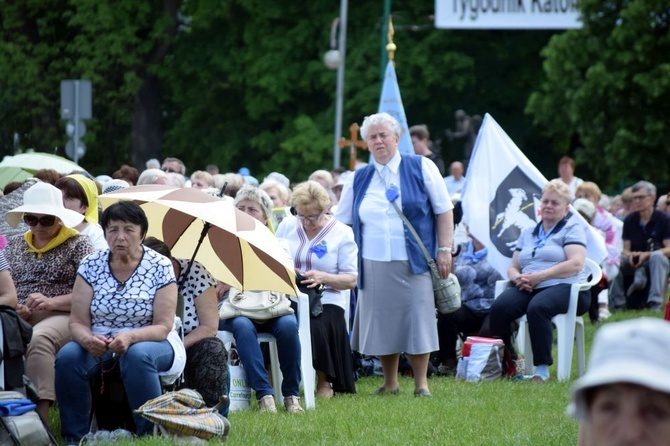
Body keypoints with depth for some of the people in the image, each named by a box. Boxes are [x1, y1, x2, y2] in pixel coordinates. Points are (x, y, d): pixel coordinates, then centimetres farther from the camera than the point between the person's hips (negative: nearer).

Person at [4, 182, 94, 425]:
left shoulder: (78, 244, 9)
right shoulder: (14, 245, 23)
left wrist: (51, 303, -15)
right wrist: (13, 307, -3)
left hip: (61, 316, -4)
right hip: (18, 318, 4)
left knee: (38, 339, -39)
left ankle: (40, 412, -46)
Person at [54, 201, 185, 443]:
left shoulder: (160, 267, -7)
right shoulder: (91, 266, 0)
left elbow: (163, 327, -11)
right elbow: (78, 322, -3)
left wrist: (130, 337, -32)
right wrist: (87, 339, -28)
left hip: (151, 342, -2)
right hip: (99, 343, 3)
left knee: (137, 356, -38)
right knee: (67, 357, -29)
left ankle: (149, 435, -25)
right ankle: (74, 438, -17)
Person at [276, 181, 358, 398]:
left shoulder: (342, 233, 4)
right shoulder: (287, 227, 13)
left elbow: (351, 280, 0)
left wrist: (323, 278, -18)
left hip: (326, 301, -2)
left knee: (315, 327, -35)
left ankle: (324, 382, -7)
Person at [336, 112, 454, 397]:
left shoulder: (421, 168, 3)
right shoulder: (359, 179, 12)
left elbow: (443, 210, 3)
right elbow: (340, 222, 18)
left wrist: (444, 249, -4)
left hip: (412, 263, -3)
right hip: (374, 264, 3)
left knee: (416, 319, -4)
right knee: (382, 322, 4)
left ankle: (421, 383, 4)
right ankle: (390, 383, 15)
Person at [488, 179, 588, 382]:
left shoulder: (572, 229, 9)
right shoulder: (528, 233, 26)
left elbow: (575, 264, -7)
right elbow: (512, 267, 24)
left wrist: (538, 277, -13)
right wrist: (518, 278, -3)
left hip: (562, 288, -5)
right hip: (528, 289, 5)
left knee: (537, 307, -39)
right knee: (499, 308, -27)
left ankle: (543, 368, -35)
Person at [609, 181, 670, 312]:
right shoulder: (629, 220, 6)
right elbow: (625, 249, 4)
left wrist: (646, 255, -24)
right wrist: (630, 255, -21)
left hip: (658, 262, -3)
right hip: (635, 263, 3)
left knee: (657, 256, -38)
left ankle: (655, 304, -42)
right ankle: (618, 304, -22)